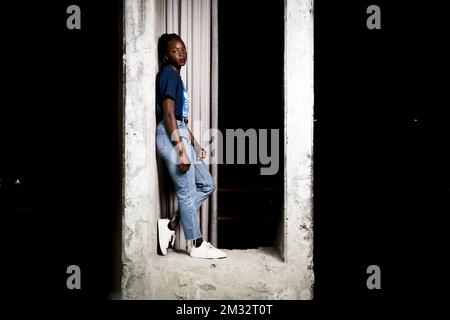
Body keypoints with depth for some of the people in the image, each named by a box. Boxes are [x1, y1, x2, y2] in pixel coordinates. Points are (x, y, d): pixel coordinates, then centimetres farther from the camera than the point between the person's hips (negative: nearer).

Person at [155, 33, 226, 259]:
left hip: (181, 135, 10)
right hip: (171, 136, -10)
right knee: (187, 191, -4)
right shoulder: (168, 74, -9)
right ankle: (196, 244, 5)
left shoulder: (175, 76, 20)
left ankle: (171, 225, 9)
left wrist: (194, 144, 21)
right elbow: (168, 114, -17)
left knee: (207, 184, 10)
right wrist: (181, 150, -21)